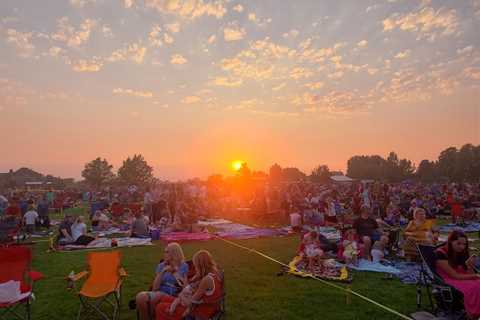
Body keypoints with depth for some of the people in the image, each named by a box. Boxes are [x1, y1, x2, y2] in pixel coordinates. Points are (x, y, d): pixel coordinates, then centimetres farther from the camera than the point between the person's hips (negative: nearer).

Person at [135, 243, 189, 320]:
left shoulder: (183, 266, 5)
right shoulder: (161, 266, 12)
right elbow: (155, 288, 4)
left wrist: (174, 271, -5)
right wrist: (163, 271, -7)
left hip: (173, 296, -3)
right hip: (159, 293, 3)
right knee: (140, 296, -27)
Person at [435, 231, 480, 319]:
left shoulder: (463, 253, 6)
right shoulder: (441, 253, -16)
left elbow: (470, 274, 3)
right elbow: (455, 275, -14)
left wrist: (470, 266, -17)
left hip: (463, 279, 7)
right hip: (446, 281, -7)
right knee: (473, 288, -31)